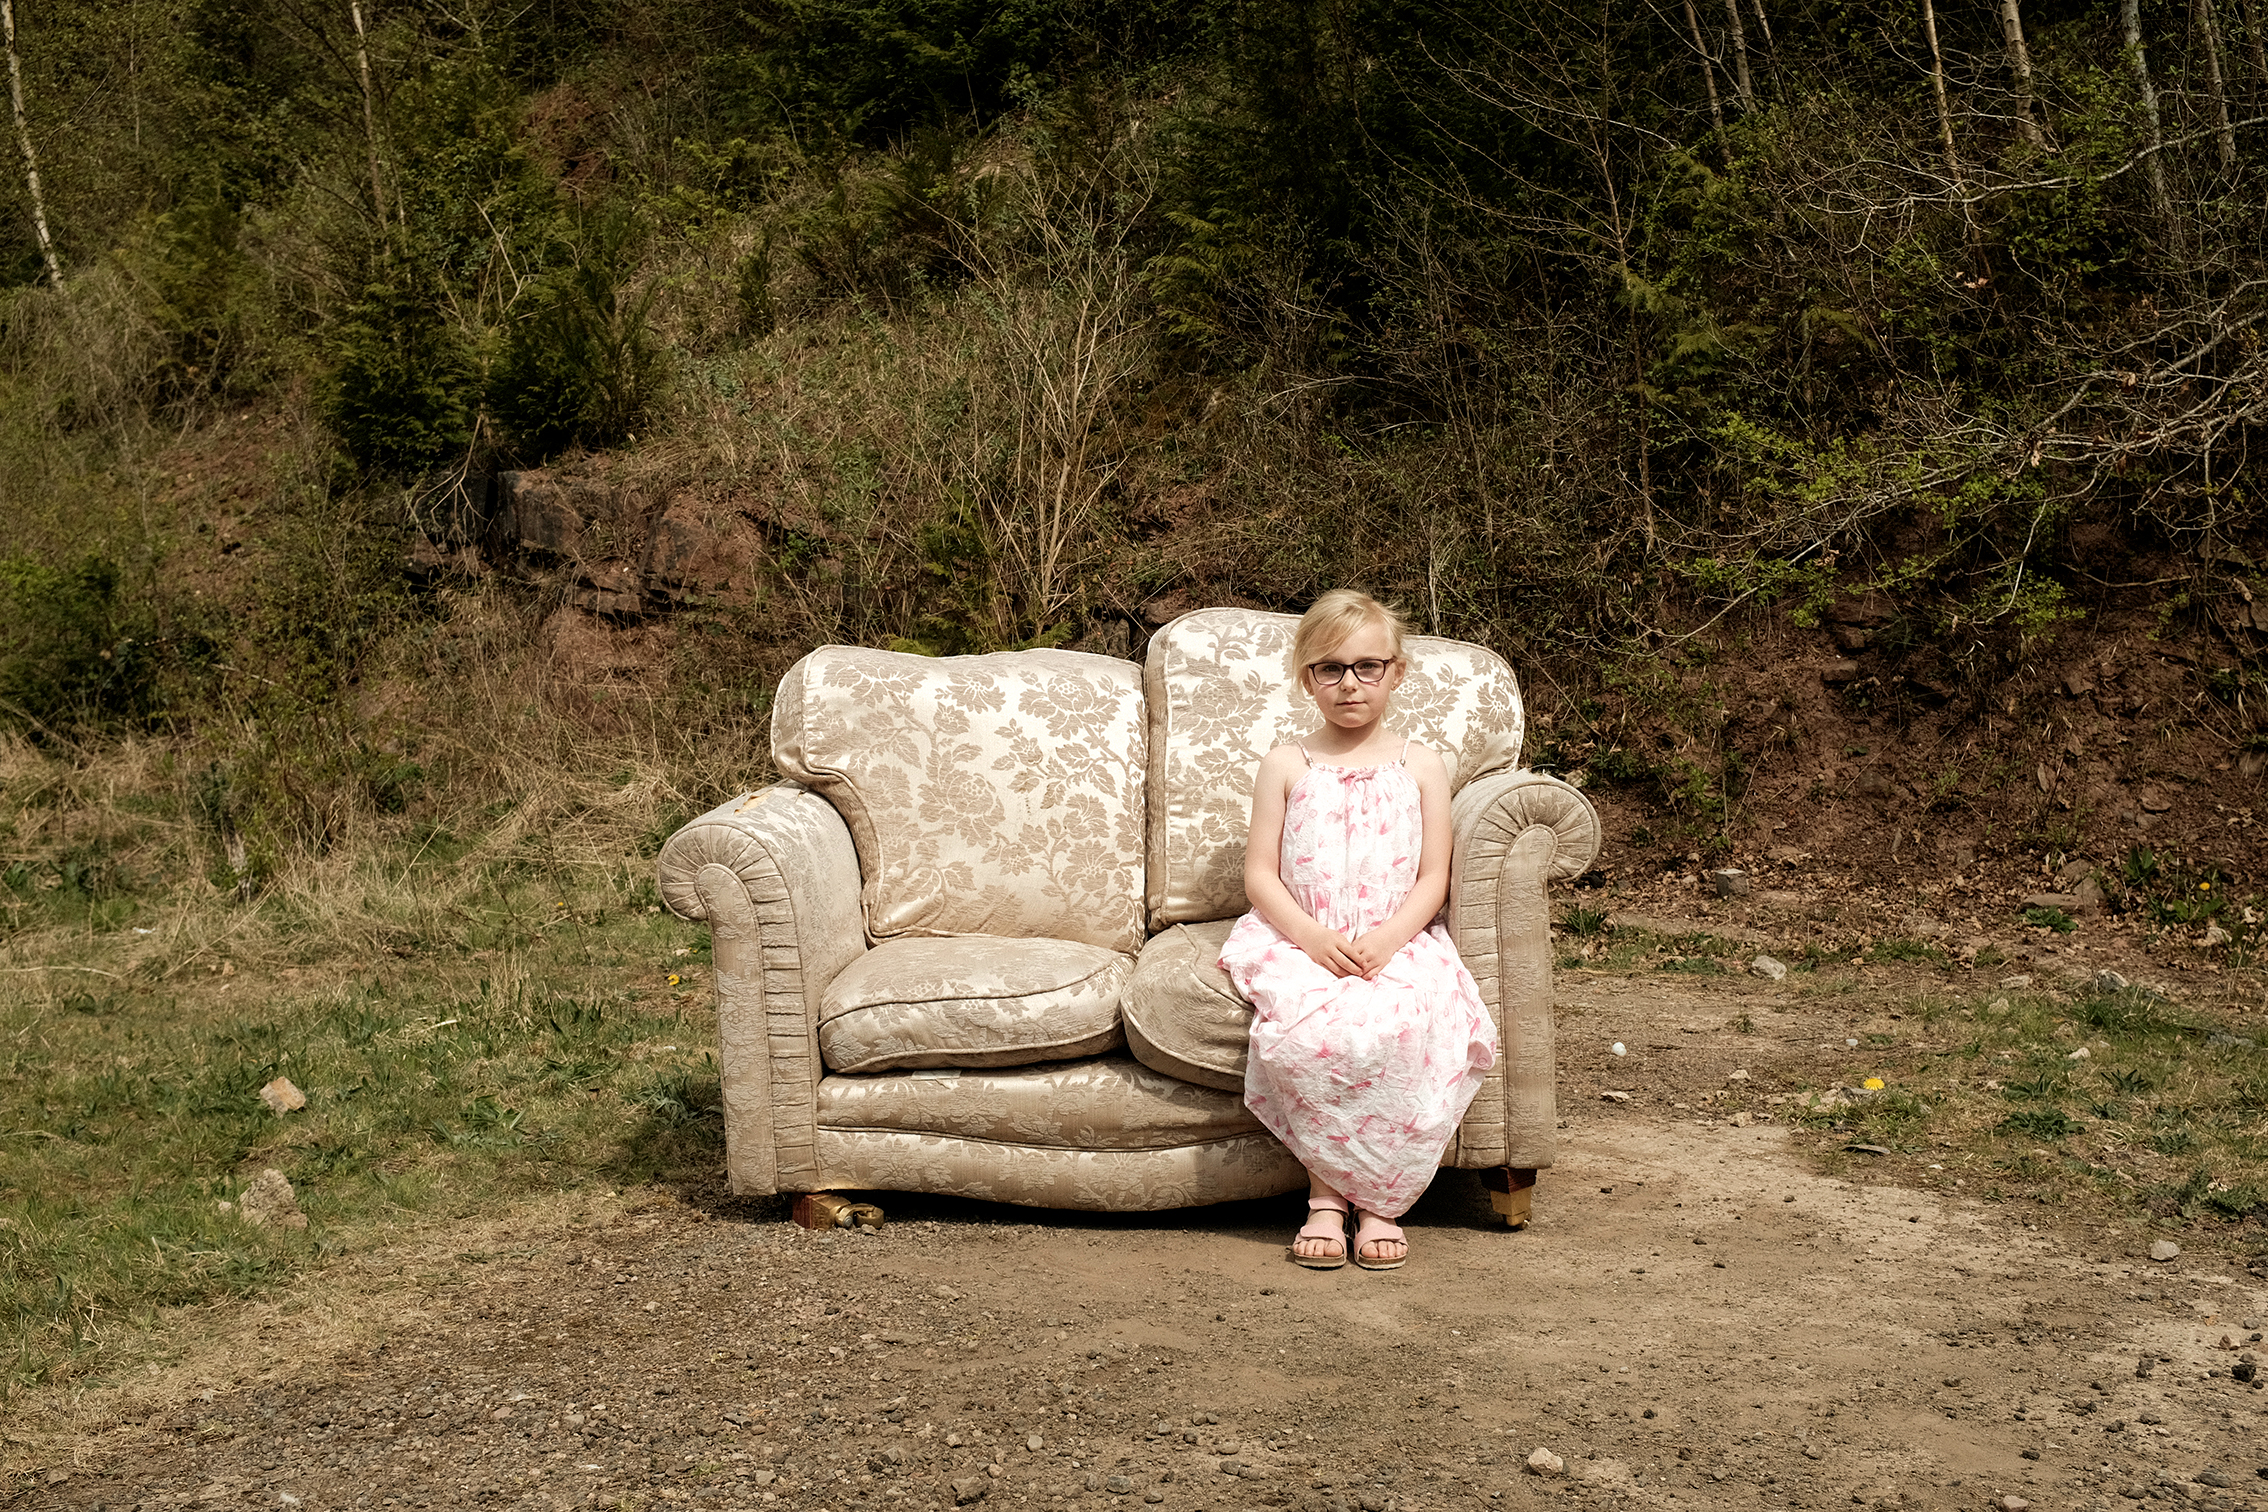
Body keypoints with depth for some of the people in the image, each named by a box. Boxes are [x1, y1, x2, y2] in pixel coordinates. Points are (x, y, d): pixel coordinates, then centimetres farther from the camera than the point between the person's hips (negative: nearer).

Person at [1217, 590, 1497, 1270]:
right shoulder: (1285, 765, 10)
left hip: (1397, 942, 0)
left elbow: (1433, 880, 5)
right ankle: (1327, 1195, -18)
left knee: (1399, 1027, -34)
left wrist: (1387, 938, -14)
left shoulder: (1420, 766, 11)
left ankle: (1380, 1199, -17)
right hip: (1299, 940, 0)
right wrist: (1311, 936, -14)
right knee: (1308, 1030, -34)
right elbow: (1260, 874, 4)